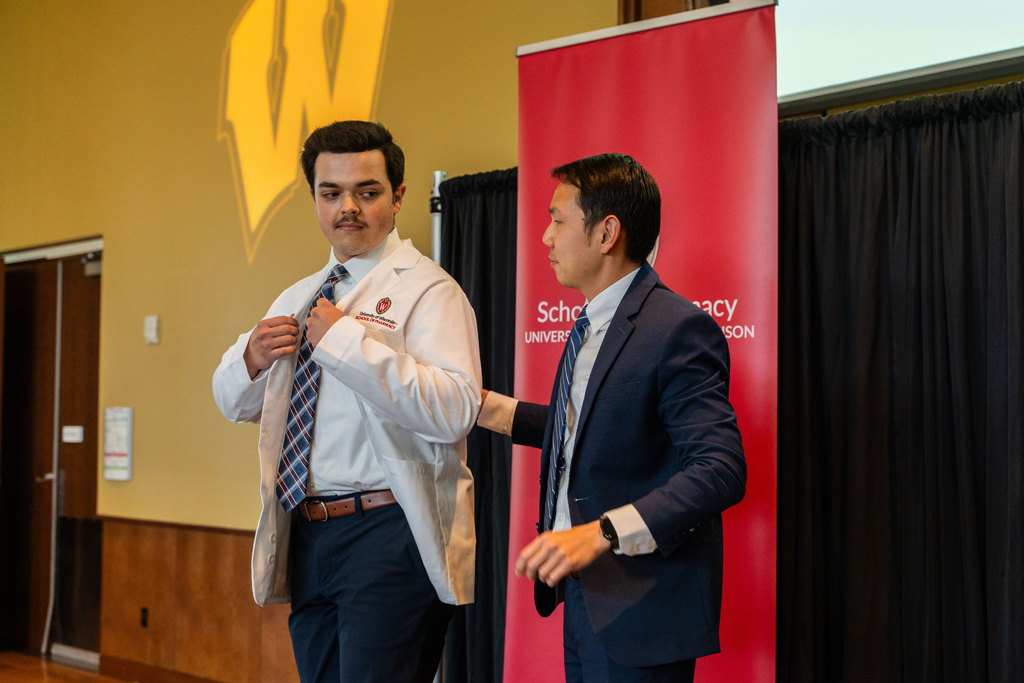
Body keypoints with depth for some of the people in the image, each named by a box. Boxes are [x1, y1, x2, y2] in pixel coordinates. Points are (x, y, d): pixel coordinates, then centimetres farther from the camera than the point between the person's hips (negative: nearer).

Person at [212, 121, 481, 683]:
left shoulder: (425, 289, -7)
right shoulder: (297, 299, 19)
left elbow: (454, 413, -22)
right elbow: (235, 404, 23)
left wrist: (347, 339, -21)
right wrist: (253, 358, 0)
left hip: (389, 535, -7)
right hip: (306, 534, 8)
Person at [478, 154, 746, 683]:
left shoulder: (678, 329, -18)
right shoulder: (592, 326, 12)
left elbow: (720, 470, -25)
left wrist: (602, 532, -32)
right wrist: (491, 409, 17)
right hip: (584, 598, 9)